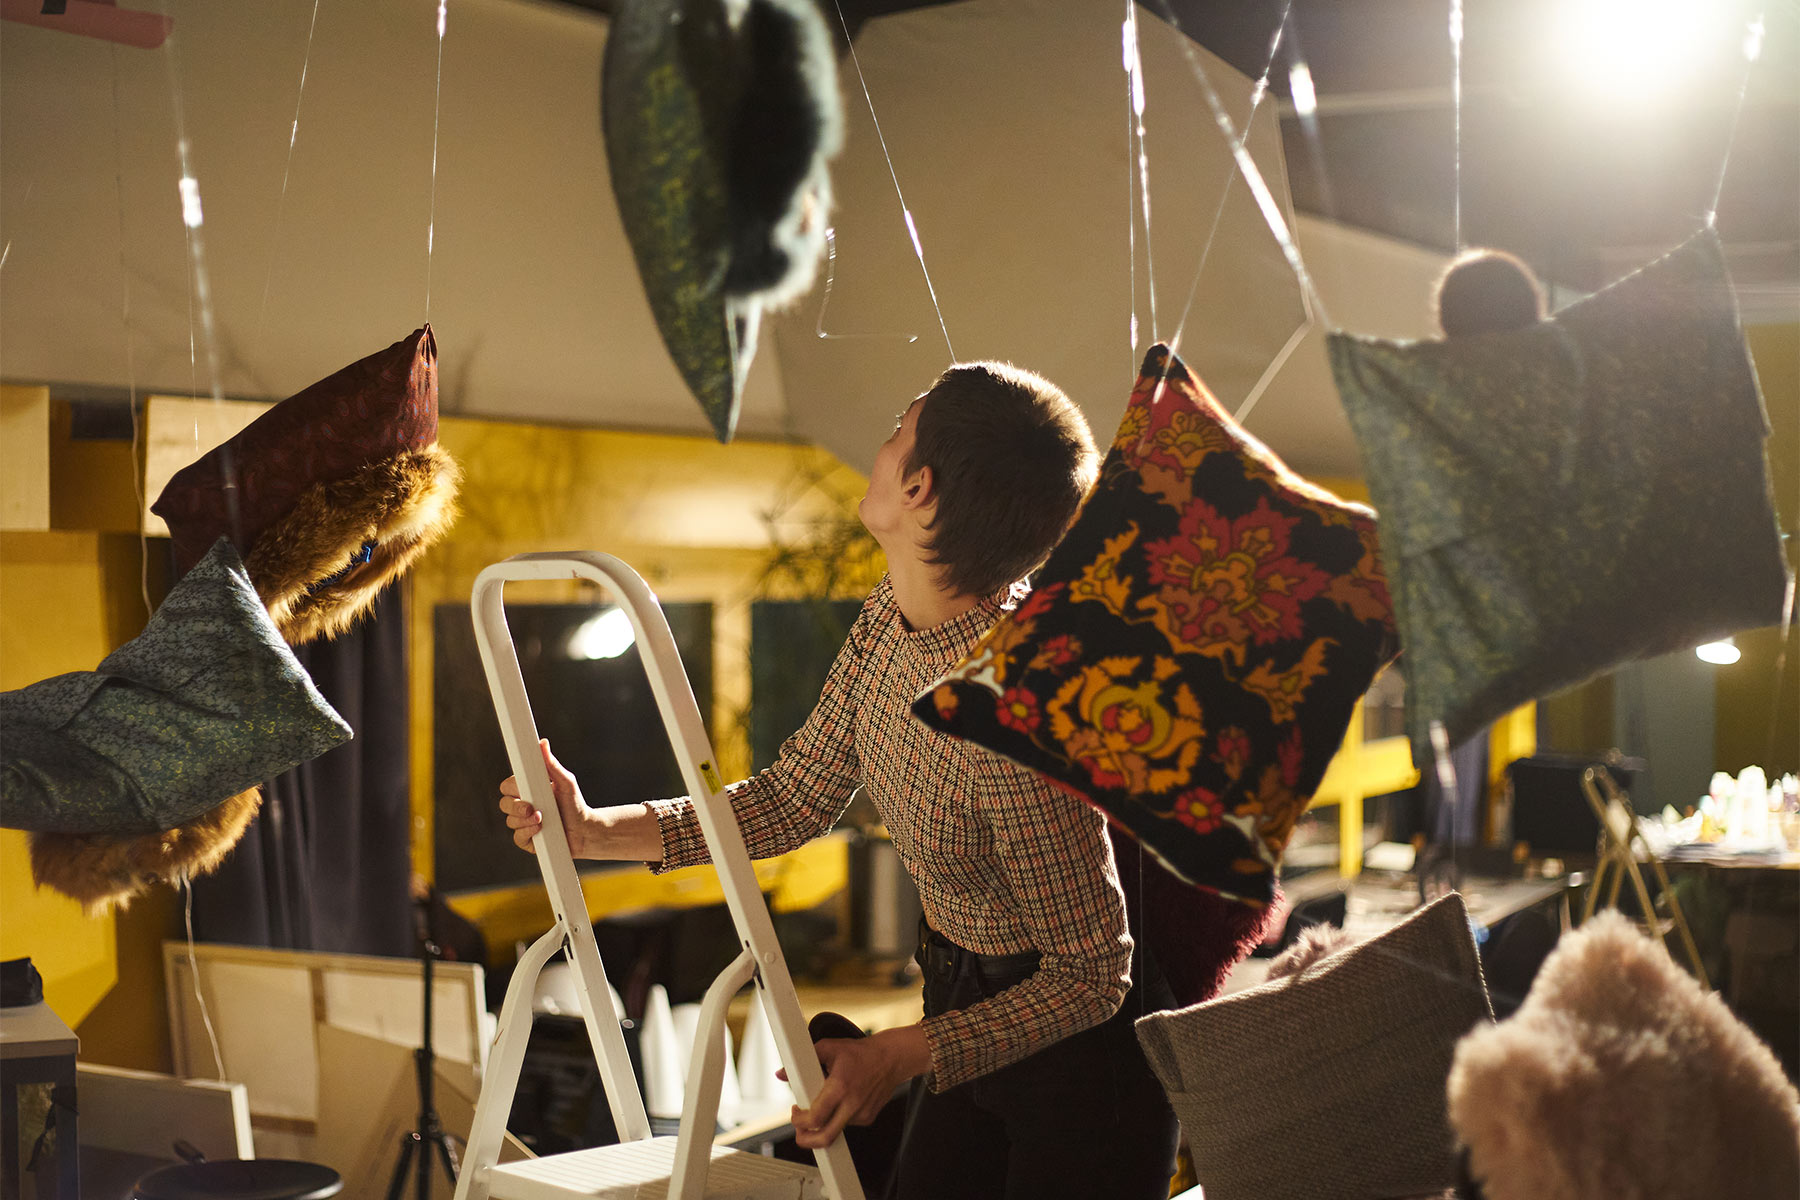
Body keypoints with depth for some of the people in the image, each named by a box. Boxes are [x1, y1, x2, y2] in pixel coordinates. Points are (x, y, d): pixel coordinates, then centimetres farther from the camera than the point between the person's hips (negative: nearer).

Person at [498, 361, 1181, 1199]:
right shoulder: (898, 607, -8)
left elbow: (1091, 973, -24)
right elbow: (799, 794, 4)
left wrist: (900, 1055, -27)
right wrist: (594, 830, 0)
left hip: (1080, 1050, -8)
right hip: (970, 1010, 8)